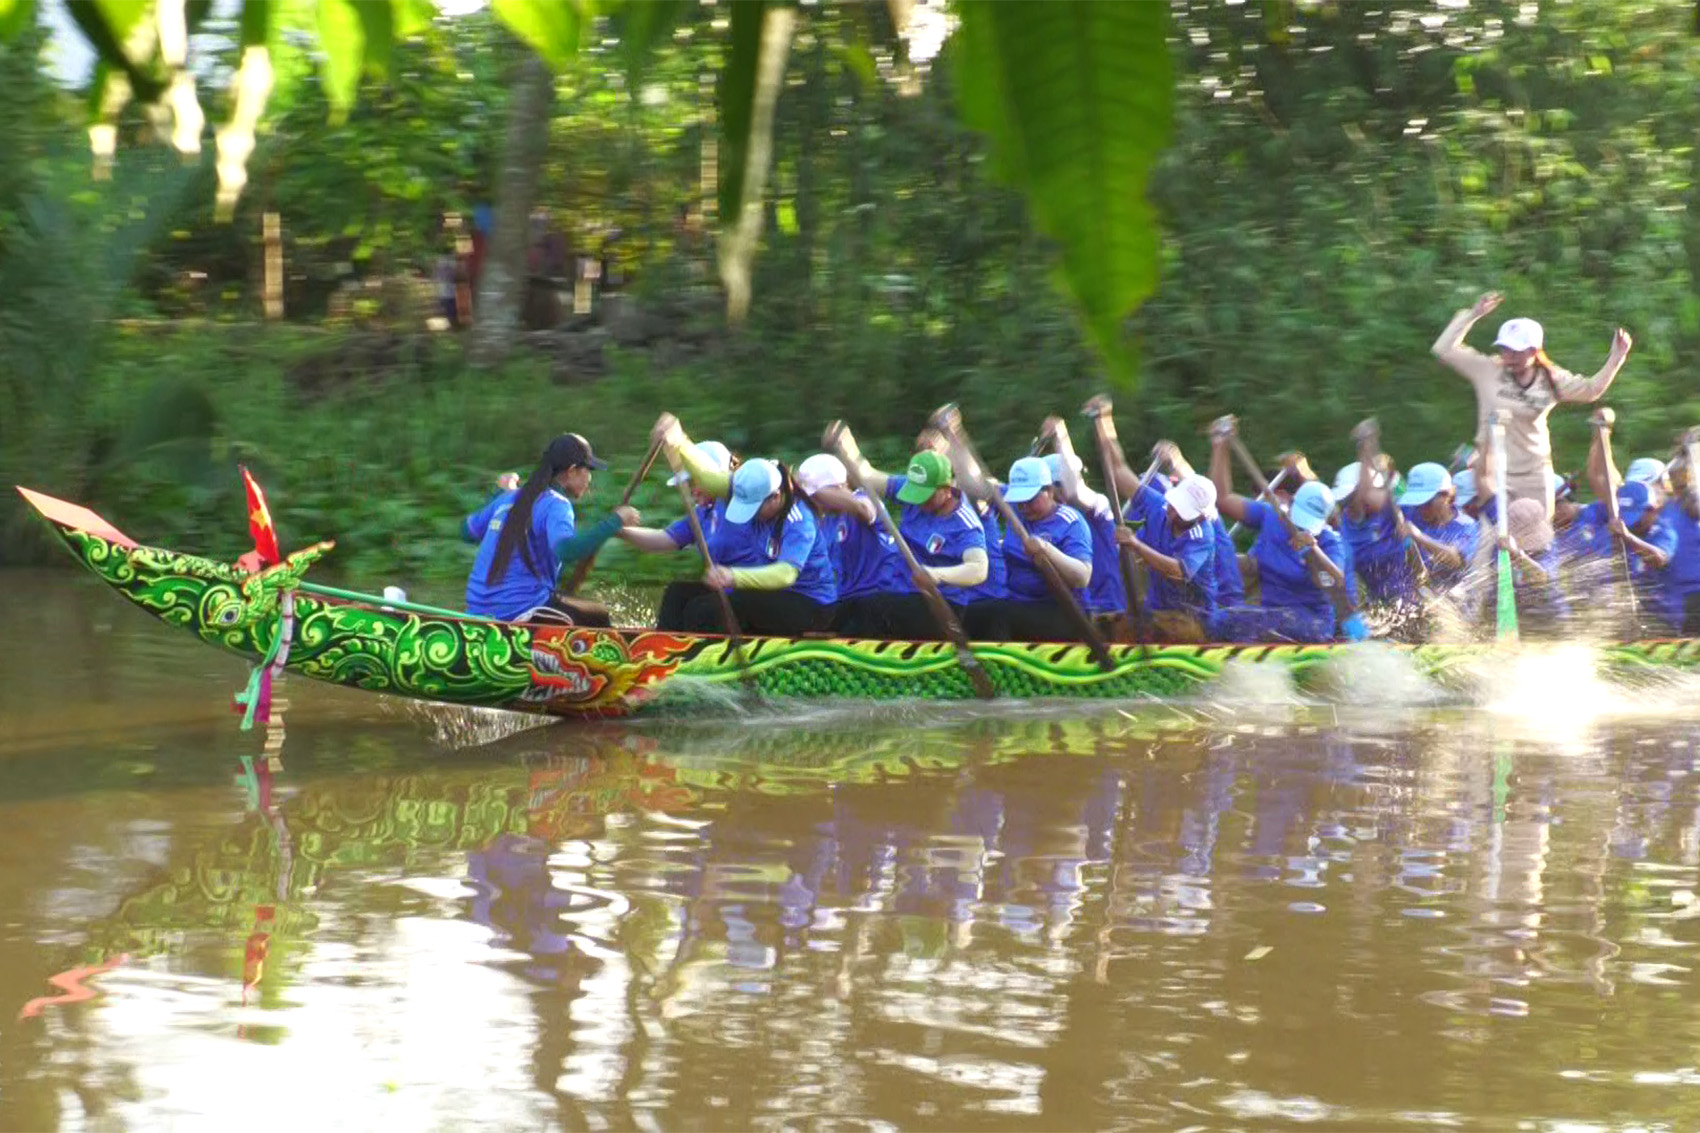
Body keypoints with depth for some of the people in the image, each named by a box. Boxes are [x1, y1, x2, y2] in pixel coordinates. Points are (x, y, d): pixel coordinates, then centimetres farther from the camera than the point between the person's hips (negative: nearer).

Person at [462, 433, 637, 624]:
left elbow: (467, 531, 25)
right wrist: (615, 521, -24)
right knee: (600, 617, 4)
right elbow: (566, 550, -31)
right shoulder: (556, 504, -11)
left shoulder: (507, 498, 12)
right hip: (520, 612, -8)